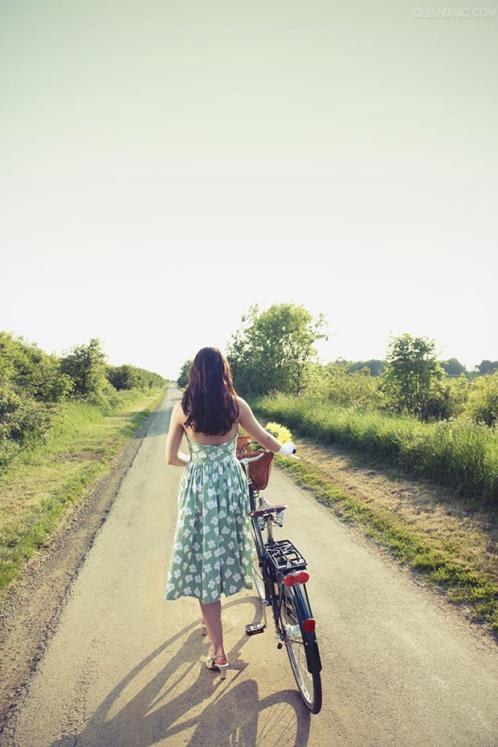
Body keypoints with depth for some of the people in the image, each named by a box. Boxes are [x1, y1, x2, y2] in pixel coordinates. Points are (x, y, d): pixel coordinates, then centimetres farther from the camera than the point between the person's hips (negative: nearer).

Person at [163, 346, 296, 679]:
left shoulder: (182, 409, -7)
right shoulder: (236, 405, -6)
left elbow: (172, 458, 0)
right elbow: (264, 439, 7)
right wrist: (285, 449, 27)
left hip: (198, 488, -1)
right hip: (231, 485, 1)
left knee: (204, 563, 6)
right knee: (226, 550, 23)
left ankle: (219, 652, 11)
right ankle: (211, 618, 43)